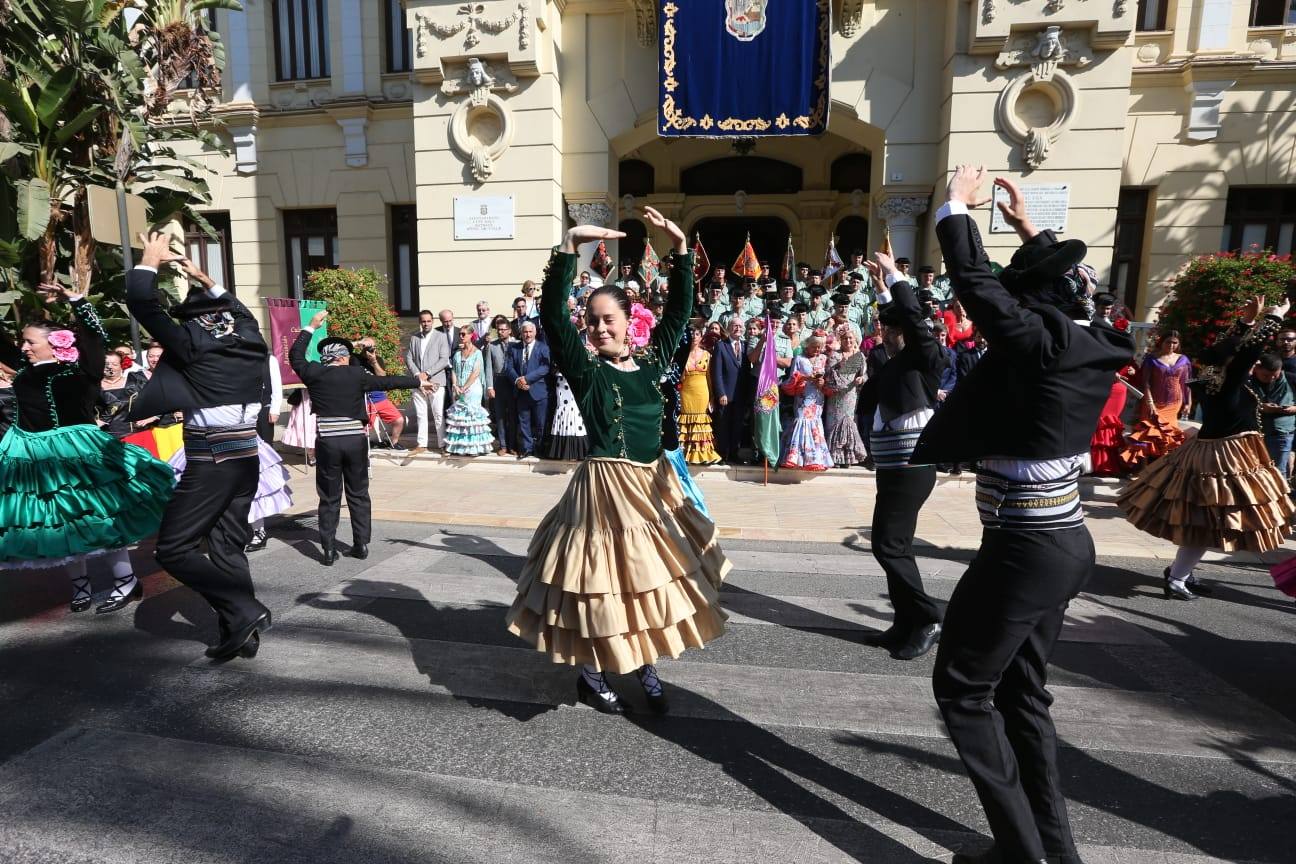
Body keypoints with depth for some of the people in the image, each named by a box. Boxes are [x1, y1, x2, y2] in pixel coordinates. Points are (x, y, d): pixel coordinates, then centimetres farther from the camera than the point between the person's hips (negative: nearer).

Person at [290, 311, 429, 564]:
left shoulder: (314, 374, 2)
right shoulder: (356, 374, -1)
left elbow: (295, 356, 19)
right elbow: (387, 382, 7)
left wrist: (311, 327, 24)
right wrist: (418, 381, 19)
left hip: (327, 442, 0)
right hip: (356, 440, 0)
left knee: (329, 498, 7)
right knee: (358, 495, 11)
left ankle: (328, 551, 7)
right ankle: (361, 545, 14)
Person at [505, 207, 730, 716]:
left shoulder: (650, 362, 6)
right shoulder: (585, 368, -7)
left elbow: (679, 311, 12)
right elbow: (551, 313, -18)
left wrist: (680, 245, 6)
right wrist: (570, 245, -25)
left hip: (654, 485, 5)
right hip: (605, 486, -5)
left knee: (652, 577, 14)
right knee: (605, 582, 5)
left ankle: (647, 669, 33)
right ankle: (591, 678, 25)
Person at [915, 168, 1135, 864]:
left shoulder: (1038, 343, -17)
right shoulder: (1088, 345, 5)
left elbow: (975, 282, -10)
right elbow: (1054, 283, 24)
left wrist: (957, 207, 5)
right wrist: (1027, 227, 30)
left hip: (1025, 548, -9)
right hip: (1064, 543, 9)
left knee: (962, 689, 6)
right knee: (1021, 690, 20)